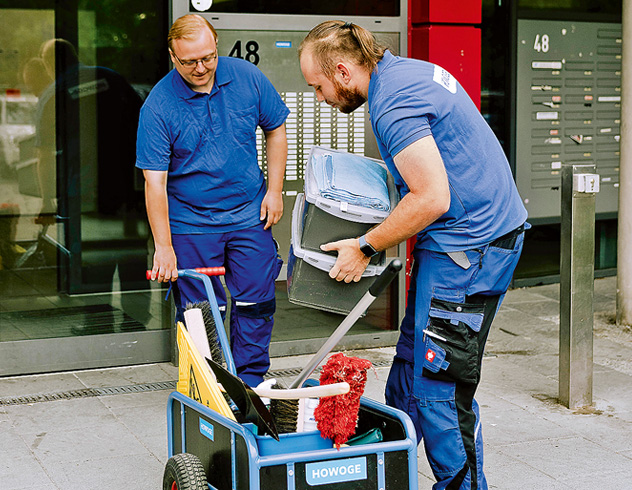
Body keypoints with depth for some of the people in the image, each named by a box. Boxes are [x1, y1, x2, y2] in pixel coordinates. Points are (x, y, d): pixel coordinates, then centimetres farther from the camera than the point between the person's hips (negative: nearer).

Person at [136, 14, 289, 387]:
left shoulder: (247, 77, -4)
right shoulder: (159, 105, -12)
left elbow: (276, 130, 10)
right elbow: (155, 180, -14)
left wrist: (274, 190, 3)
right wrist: (164, 247, -18)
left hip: (249, 215, 3)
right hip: (190, 222, -2)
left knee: (256, 302, 3)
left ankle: (250, 384, 18)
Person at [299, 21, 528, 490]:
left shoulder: (393, 104, -20)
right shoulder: (408, 69, 12)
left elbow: (432, 199, -24)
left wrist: (365, 247, -13)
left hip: (467, 246, -11)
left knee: (440, 386, -6)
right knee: (411, 362, 16)